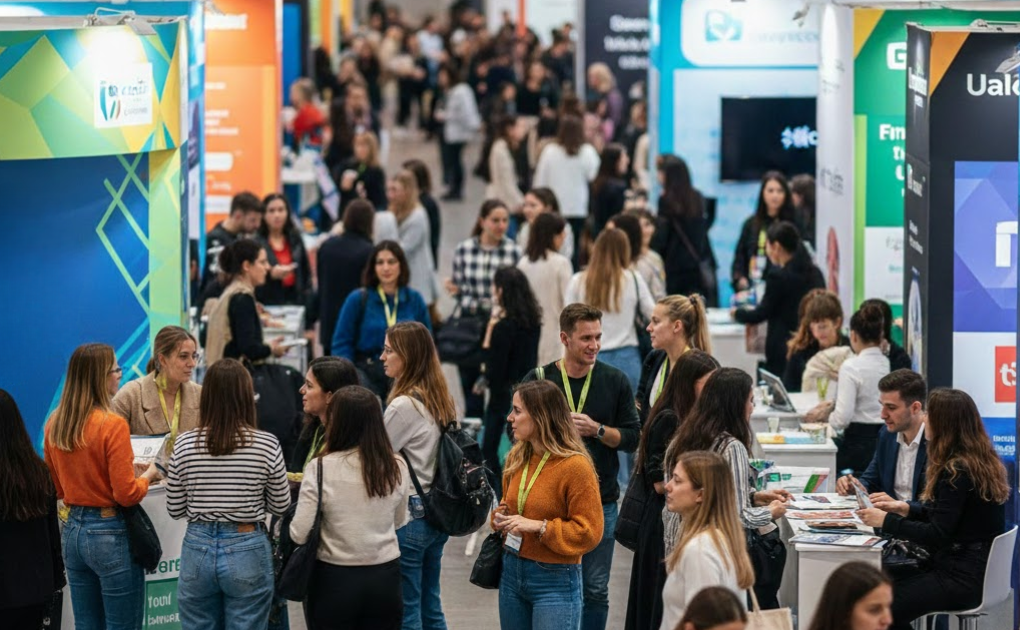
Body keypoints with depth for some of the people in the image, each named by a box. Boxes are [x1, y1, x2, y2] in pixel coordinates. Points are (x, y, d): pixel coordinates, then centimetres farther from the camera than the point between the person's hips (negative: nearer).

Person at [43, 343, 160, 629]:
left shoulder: (55, 424, 3)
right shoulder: (112, 425, -18)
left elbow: (56, 488, 13)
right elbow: (127, 495, -17)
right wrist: (148, 475, 1)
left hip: (73, 530, 7)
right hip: (111, 534, -7)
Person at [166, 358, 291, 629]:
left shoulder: (184, 444, -4)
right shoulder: (267, 445, -9)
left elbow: (175, 510, 3)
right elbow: (280, 506, 2)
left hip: (198, 550, 2)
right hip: (247, 551, -2)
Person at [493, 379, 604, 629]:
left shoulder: (575, 466, -16)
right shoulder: (517, 458, 6)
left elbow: (589, 532, -15)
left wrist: (538, 527, -21)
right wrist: (501, 517, 2)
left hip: (555, 580, -7)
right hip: (512, 572, 7)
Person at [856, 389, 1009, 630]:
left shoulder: (957, 472, -21)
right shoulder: (983, 461, 10)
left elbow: (937, 535, -20)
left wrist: (886, 521, -13)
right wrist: (907, 509, 8)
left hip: (963, 579, -10)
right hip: (977, 568, 10)